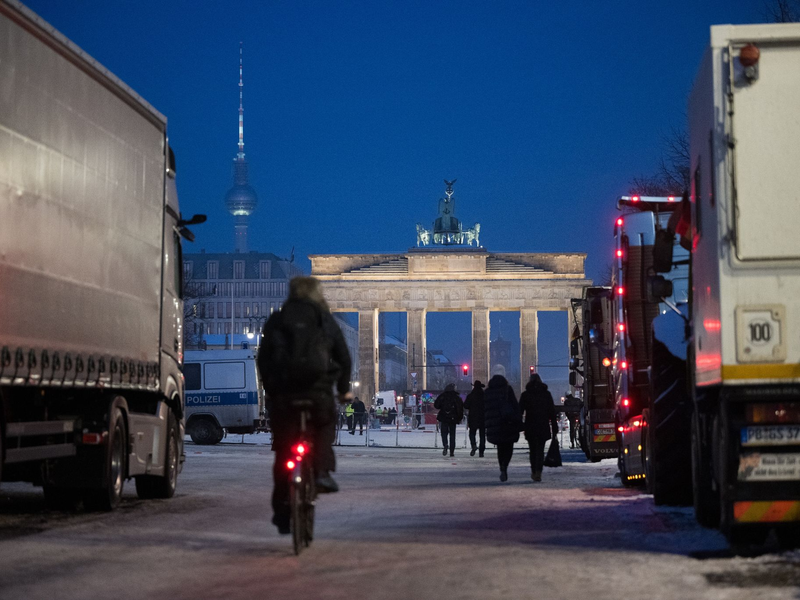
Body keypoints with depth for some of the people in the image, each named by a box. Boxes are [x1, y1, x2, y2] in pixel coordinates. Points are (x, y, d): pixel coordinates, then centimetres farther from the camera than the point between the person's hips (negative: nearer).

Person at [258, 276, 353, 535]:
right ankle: (321, 471, -1)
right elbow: (343, 356, 11)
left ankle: (282, 510, 8)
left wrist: (270, 389, 21)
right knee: (324, 429, 25)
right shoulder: (324, 319, 10)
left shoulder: (275, 321, 11)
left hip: (282, 393, 1)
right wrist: (344, 388, 22)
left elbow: (263, 359, 10)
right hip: (318, 390, -1)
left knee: (283, 451, 7)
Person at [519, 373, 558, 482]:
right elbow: (552, 412, 4)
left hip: (530, 427, 0)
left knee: (533, 450, 13)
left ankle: (534, 472, 15)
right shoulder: (546, 394, 4)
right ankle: (538, 472, -17)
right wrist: (554, 428, 7)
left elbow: (520, 411, -1)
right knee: (540, 450, 1)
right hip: (543, 427, 0)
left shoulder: (525, 395, 2)